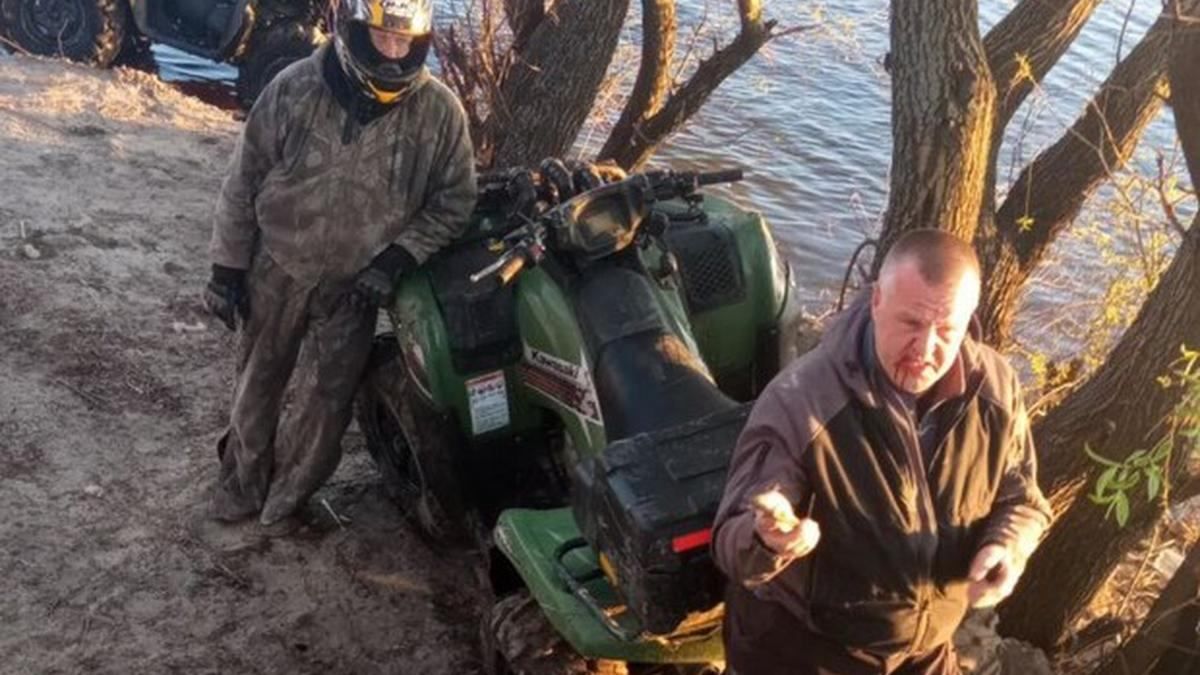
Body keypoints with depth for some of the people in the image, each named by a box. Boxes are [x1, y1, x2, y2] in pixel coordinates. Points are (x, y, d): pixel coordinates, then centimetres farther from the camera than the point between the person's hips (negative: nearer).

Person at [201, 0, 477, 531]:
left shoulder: (439, 111, -14)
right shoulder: (295, 88, -14)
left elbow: (454, 200, -4)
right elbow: (244, 180, -5)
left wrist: (397, 259, -15)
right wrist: (227, 266, -3)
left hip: (356, 285, 0)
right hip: (277, 269, 1)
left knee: (325, 401, 7)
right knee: (259, 383, 17)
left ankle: (286, 496, 32)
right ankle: (243, 480, 41)